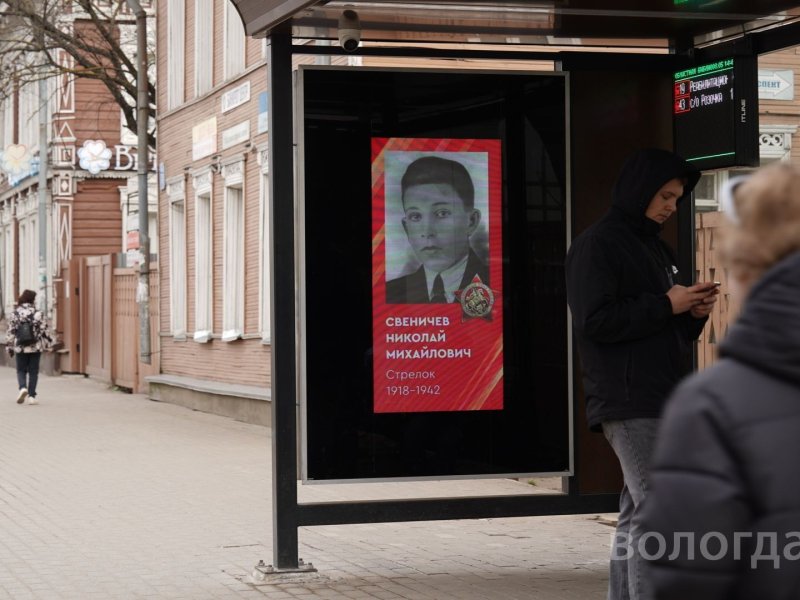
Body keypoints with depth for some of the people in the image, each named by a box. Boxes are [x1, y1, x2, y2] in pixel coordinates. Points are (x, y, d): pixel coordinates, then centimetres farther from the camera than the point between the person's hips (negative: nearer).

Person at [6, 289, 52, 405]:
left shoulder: (14, 314, -3)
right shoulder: (38, 313, -6)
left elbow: (10, 332, 0)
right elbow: (44, 329, -3)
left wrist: (9, 347, 8)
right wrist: (48, 342, 11)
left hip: (20, 348, 0)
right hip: (36, 347, 0)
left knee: (21, 370, 13)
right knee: (33, 371, 8)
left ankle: (23, 387, -13)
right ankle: (31, 396, 5)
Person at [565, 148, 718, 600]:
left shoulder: (657, 249, 22)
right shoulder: (597, 245, -5)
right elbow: (594, 321, -16)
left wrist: (694, 312, 5)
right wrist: (665, 305, -13)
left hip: (662, 401, 9)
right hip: (627, 403, -9)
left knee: (637, 513, 10)